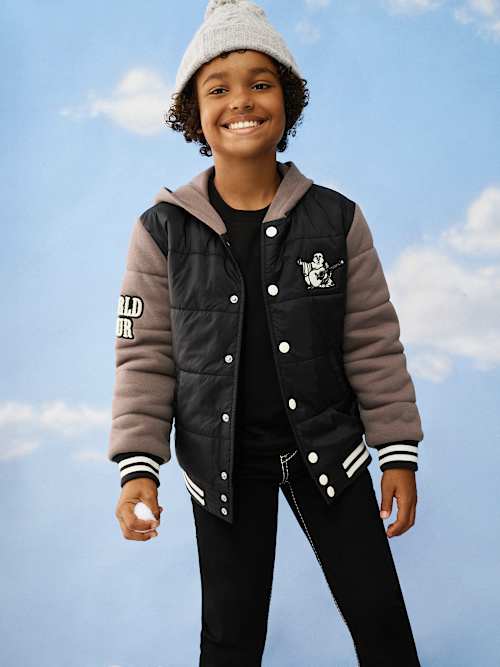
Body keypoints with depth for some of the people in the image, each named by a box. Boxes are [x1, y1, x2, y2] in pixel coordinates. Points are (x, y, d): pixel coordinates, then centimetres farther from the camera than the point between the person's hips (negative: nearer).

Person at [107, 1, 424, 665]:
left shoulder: (336, 219, -6)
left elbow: (373, 342, -1)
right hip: (223, 460, 0)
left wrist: (398, 451, -1)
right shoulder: (163, 230, -7)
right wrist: (137, 466, -10)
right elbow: (145, 356, -3)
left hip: (327, 447, 1)